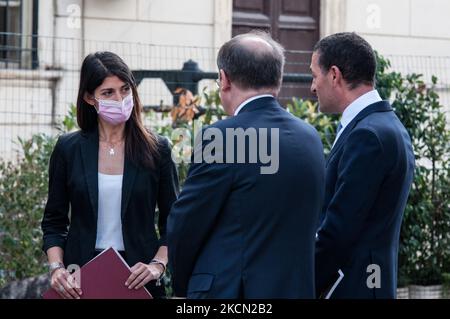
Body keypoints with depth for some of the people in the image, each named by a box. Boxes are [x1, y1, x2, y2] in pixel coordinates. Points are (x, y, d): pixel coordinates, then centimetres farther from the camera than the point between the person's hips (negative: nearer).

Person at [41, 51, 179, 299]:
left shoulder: (156, 149, 0)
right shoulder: (68, 149, 2)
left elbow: (172, 223, 4)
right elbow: (54, 222, 7)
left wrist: (157, 265, -11)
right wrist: (56, 267, -8)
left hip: (137, 276, 0)